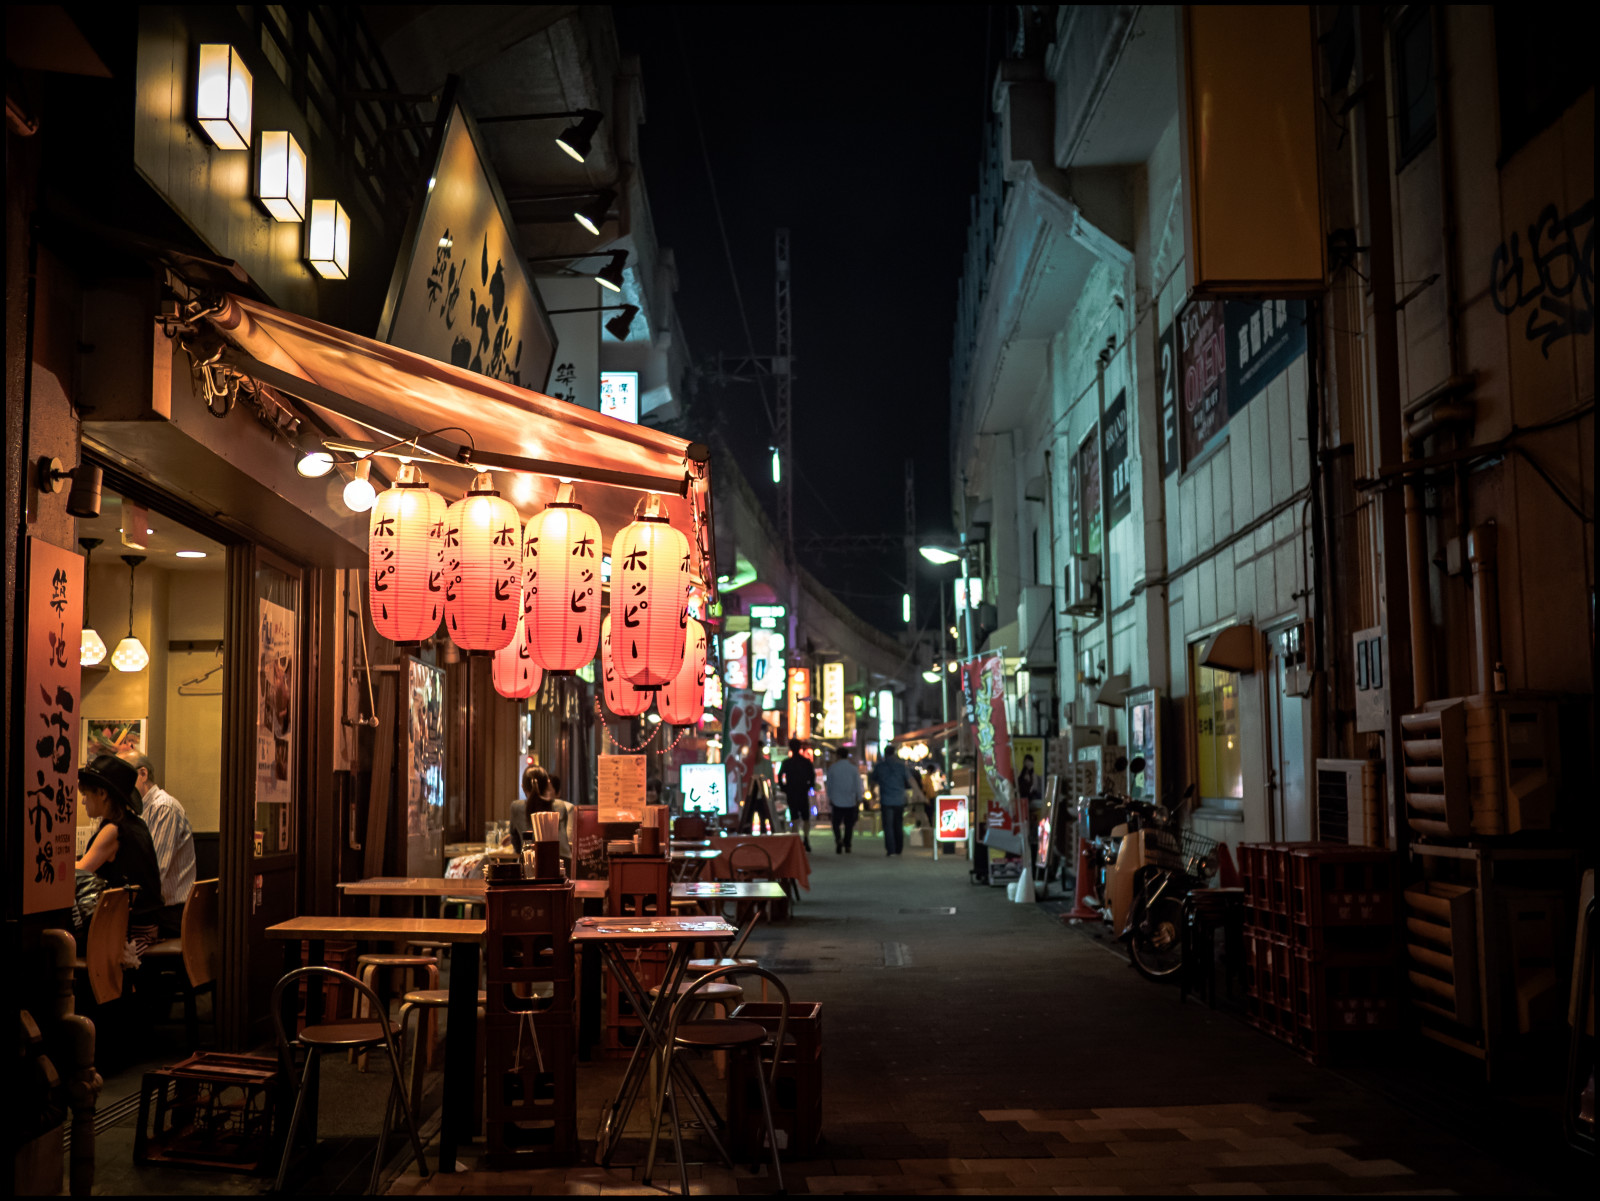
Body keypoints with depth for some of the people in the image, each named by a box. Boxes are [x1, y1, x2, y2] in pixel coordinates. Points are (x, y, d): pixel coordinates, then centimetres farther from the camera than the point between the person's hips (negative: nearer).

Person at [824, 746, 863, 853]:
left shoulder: (832, 768, -3)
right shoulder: (853, 768, -3)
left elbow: (829, 785, 4)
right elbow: (858, 786, -1)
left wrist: (829, 799, 16)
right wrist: (859, 800, 8)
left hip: (836, 801, -1)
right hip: (851, 802, 1)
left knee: (836, 824, 8)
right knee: (849, 825, 11)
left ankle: (838, 840, -16)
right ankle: (847, 845, 11)